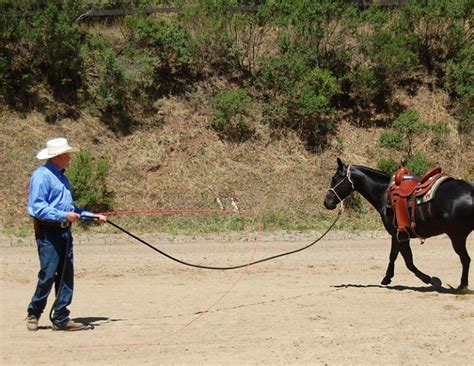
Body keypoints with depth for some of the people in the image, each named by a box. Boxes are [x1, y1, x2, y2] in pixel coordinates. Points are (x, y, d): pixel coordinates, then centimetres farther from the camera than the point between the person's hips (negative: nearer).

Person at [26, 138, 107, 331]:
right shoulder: (41, 175, -10)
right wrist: (64, 216, -23)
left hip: (64, 231, 9)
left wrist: (93, 216, 20)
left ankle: (61, 318, 9)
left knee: (66, 275, 5)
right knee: (48, 274, -7)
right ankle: (33, 314, 9)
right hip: (48, 231, -9)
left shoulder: (61, 177, 20)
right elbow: (38, 207, -18)